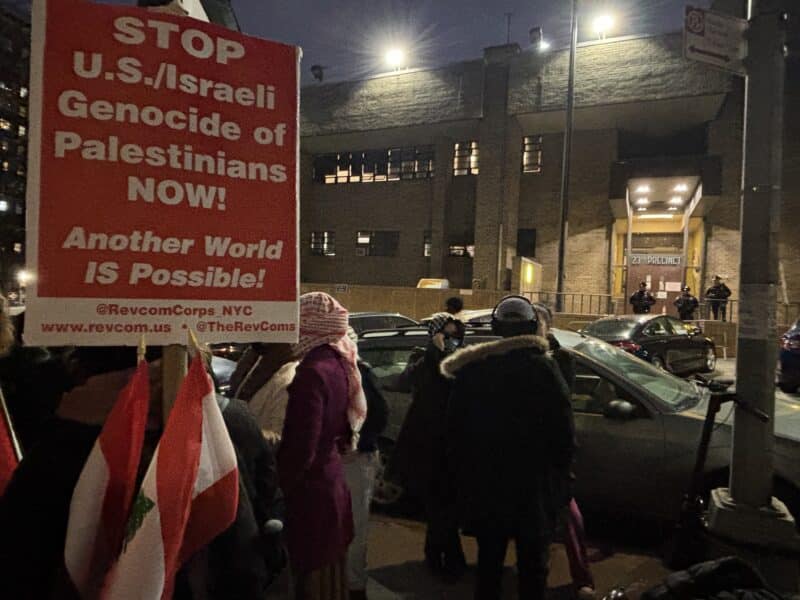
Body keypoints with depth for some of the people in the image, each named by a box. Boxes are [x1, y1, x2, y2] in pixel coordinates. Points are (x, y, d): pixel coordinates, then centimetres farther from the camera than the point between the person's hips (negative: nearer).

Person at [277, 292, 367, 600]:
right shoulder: (338, 363, 4)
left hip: (311, 490, -9)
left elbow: (301, 450, -22)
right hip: (332, 482, 9)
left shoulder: (312, 372, -23)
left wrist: (276, 487, -9)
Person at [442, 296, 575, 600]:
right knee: (533, 564, 14)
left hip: (484, 485, 2)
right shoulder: (543, 368, -10)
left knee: (489, 562, 17)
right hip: (533, 486, -2)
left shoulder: (471, 369, -2)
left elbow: (454, 430, 2)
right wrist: (560, 474, 4)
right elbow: (562, 432, -10)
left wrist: (462, 474, 12)